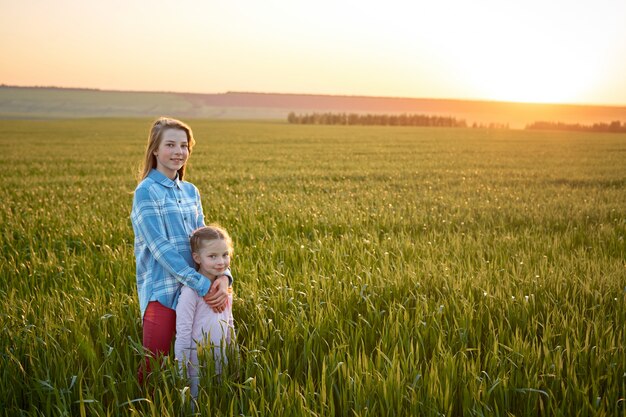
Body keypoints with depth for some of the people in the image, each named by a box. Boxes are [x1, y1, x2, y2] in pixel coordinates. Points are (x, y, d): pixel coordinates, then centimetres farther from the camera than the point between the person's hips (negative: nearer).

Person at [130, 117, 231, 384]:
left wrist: (223, 275, -11)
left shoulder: (191, 191, 12)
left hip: (194, 291, 6)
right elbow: (161, 248, -16)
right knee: (153, 367, 1)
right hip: (162, 292, -6)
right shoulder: (146, 191, -8)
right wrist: (203, 285, -22)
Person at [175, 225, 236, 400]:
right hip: (198, 365, -6)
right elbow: (182, 333, -15)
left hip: (222, 364, 6)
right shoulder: (191, 291, -17)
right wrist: (182, 374, -14)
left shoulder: (225, 287, 3)